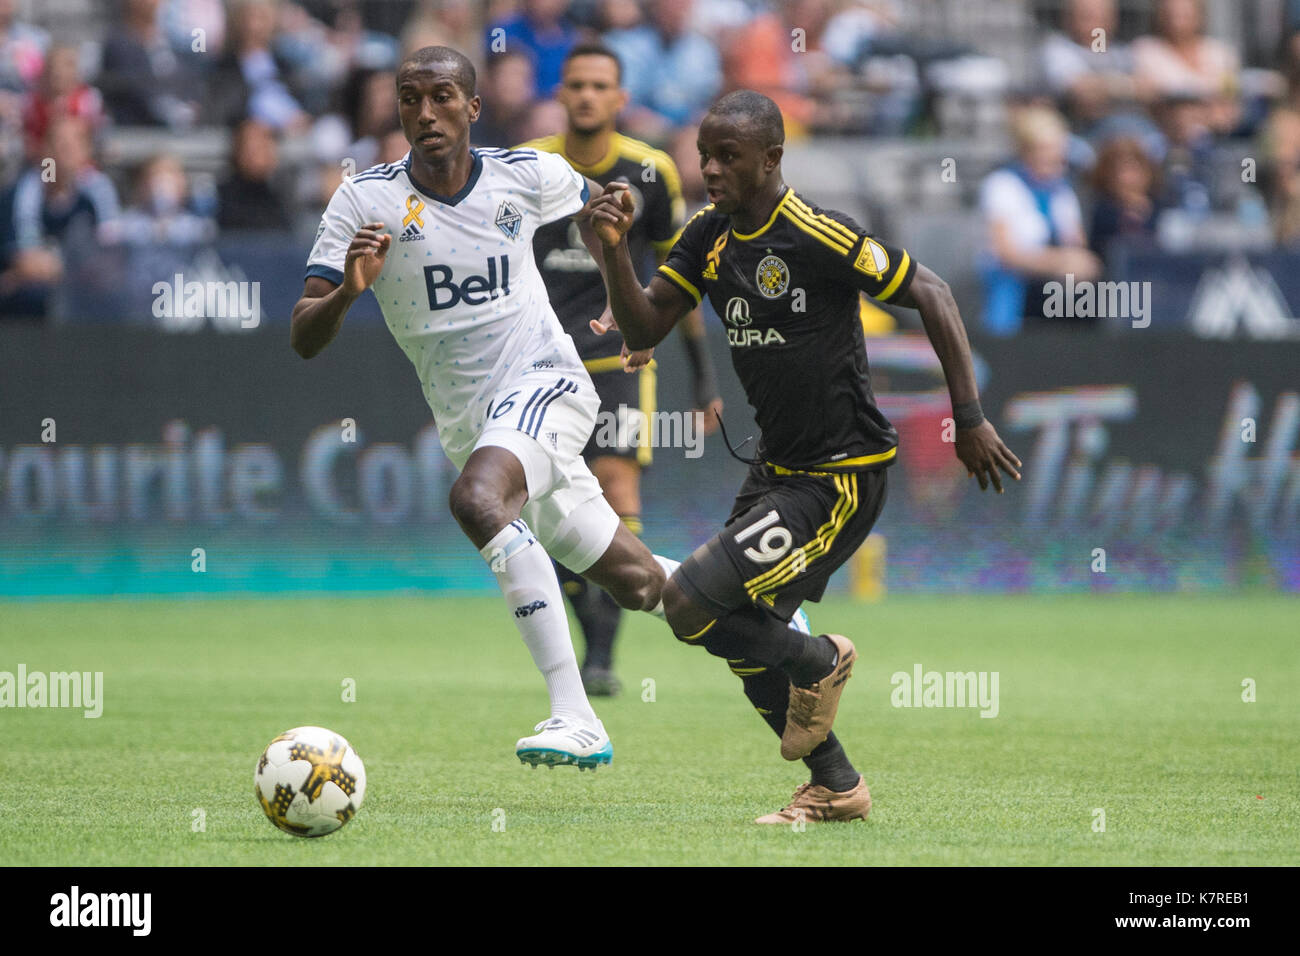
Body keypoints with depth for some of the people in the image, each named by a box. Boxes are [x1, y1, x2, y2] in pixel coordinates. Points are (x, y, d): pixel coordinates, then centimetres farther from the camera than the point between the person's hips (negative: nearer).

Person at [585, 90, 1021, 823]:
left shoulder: (820, 238, -20)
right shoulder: (710, 234, 3)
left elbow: (930, 294, -14)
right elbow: (644, 330, 4)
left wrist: (970, 419, -14)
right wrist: (614, 250, -14)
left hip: (842, 477, -9)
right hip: (778, 468, 9)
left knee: (691, 604, -17)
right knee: (745, 638, 13)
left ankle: (820, 662, 9)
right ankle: (837, 788, 29)